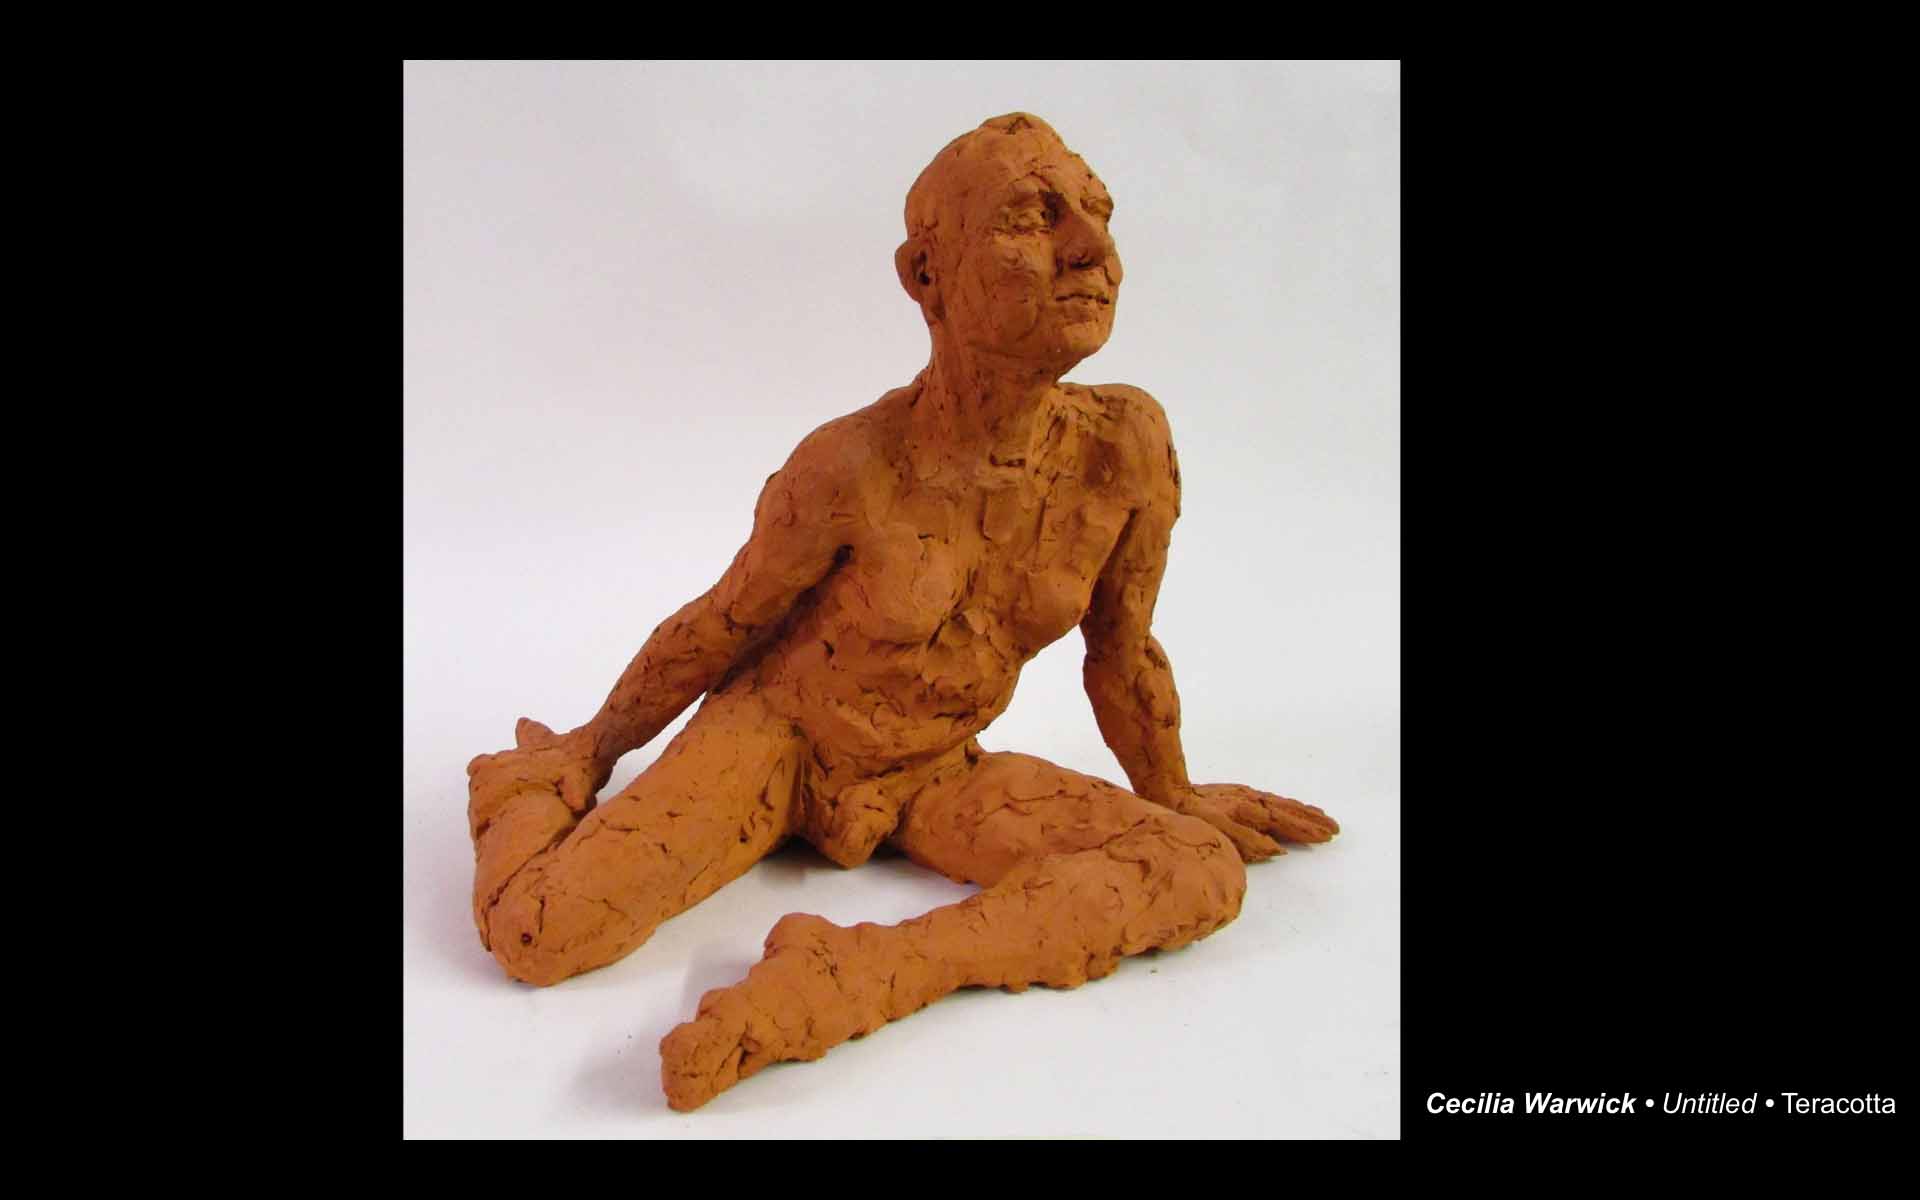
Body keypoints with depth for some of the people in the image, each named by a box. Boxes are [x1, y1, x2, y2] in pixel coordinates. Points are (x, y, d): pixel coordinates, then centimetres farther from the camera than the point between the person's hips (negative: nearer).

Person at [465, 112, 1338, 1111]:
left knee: (1206, 870, -17)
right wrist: (590, 749, 9)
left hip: (935, 775, 4)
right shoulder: (849, 469, -24)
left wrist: (1173, 796, 15)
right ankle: (527, 778, 15)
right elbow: (717, 628, -6)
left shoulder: (1125, 445, -17)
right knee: (539, 935, -21)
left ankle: (861, 974, -26)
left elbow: (1123, 651, 0)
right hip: (773, 738, -3)